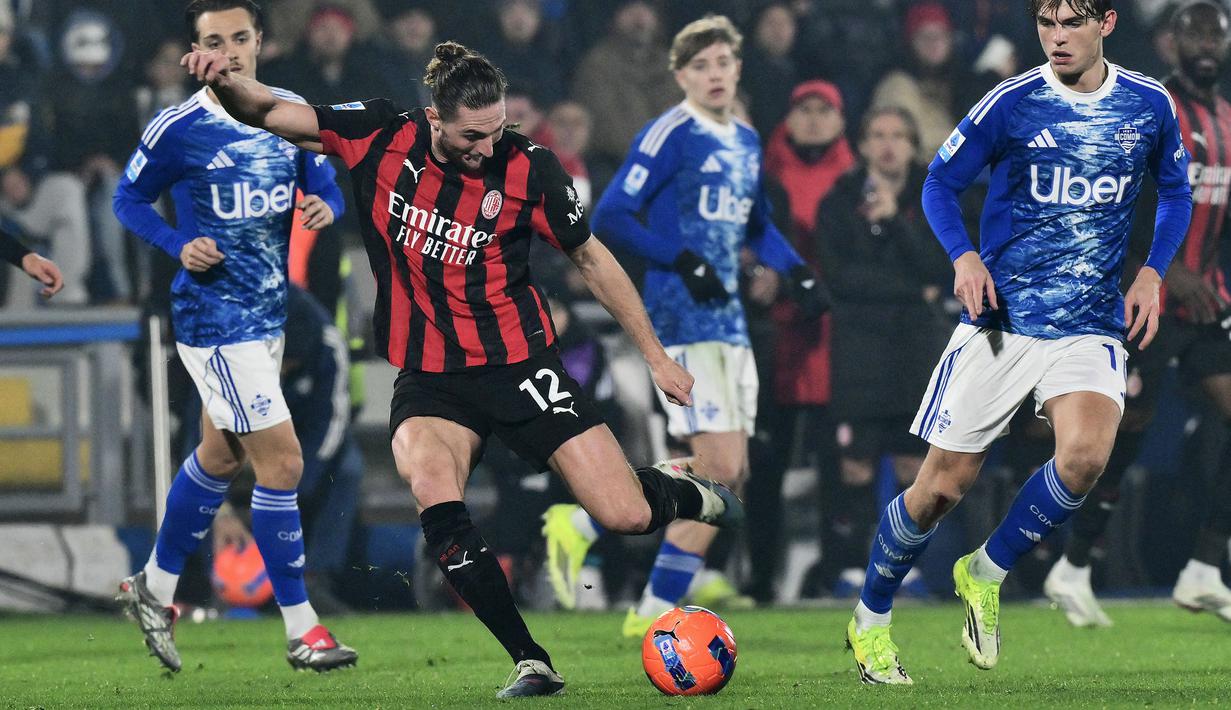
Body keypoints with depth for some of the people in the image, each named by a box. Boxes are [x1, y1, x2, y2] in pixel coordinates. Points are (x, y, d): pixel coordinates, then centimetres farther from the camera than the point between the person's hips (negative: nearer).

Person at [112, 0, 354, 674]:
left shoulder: (290, 112, 3)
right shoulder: (177, 129, -12)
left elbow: (324, 184, 12)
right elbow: (128, 198, -1)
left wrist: (324, 206, -12)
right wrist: (180, 246, -17)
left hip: (268, 312, 7)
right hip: (214, 318, -7)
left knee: (220, 456, 21)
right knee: (282, 462, -10)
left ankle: (154, 588, 39)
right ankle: (302, 630, -3)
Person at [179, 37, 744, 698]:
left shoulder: (527, 168, -9)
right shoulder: (381, 138, -7)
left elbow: (590, 258, 4)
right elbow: (270, 113, -4)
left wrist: (655, 355, 7)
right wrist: (226, 80, -26)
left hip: (518, 363, -1)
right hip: (429, 378, 1)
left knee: (626, 516, -12)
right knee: (431, 486, -32)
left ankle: (686, 493, 30)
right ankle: (532, 664, -22)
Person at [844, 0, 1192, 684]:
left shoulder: (1149, 106, 1)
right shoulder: (1009, 105, -5)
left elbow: (1176, 192, 18)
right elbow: (941, 183, 6)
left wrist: (1153, 272, 3)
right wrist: (965, 257, -11)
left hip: (1091, 326, 1)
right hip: (1002, 320, -1)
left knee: (1086, 455, -26)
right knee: (944, 486, 0)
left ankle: (987, 574, -1)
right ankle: (869, 621, 23)